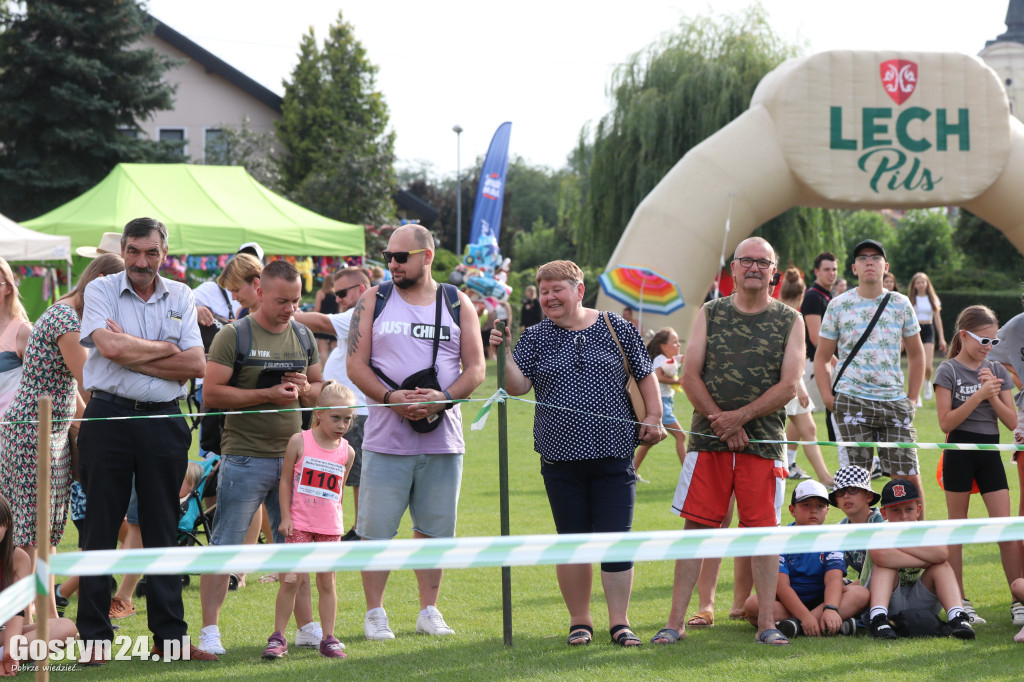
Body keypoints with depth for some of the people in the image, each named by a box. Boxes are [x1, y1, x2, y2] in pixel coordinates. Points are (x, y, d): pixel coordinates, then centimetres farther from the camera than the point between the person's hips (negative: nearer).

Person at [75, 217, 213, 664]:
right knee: (101, 528, 1)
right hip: (109, 418, -2)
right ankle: (94, 638, 5)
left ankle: (170, 636, 11)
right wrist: (166, 350, -5)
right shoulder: (100, 291, 1)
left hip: (164, 422, 3)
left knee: (163, 529, 6)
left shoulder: (180, 297, 9)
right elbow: (111, 347, -17)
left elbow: (196, 365, -2)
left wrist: (134, 354, -9)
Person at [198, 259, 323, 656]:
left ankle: (305, 624, 19)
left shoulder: (303, 336, 12)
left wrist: (304, 388, -4)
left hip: (292, 455, 6)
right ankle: (209, 628, -1)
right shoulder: (234, 336, -6)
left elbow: (320, 392, 20)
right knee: (225, 544, -4)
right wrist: (267, 395, -18)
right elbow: (211, 393, -12)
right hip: (245, 456, -5)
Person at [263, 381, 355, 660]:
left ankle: (329, 638, 10)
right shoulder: (299, 442, -5)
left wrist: (335, 517, 13)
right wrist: (285, 517, -5)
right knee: (289, 579, -5)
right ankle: (278, 637, 2)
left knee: (327, 580, 5)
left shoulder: (346, 451, 4)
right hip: (299, 524, -3)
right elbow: (285, 480, -1)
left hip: (330, 526, 3)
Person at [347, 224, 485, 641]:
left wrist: (444, 399, -14)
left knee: (433, 528, 6)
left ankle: (429, 612, 17)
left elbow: (475, 368, 5)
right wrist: (391, 398, -15)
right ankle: (375, 613, 7)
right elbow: (356, 365, 1)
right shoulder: (373, 301, 6)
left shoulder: (457, 304, 8)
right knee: (376, 529, -2)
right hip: (386, 438, -1)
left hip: (443, 438, 1)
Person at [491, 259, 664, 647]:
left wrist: (653, 417, 1)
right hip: (561, 456, 1)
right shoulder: (536, 338, 6)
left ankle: (619, 622, 3)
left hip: (613, 454, -1)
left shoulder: (616, 329, 6)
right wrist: (505, 353, -16)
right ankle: (579, 622, 16)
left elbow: (645, 375, 12)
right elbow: (517, 387, -3)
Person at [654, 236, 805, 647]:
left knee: (763, 529, -1)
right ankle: (676, 621, 3)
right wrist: (721, 422, -10)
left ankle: (766, 622, 5)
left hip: (764, 441, -1)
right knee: (696, 525, 0)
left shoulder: (790, 321, 5)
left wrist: (740, 417, -14)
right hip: (708, 440, 1)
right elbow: (690, 376, 3)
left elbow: (788, 387, -3)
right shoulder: (710, 314, 9)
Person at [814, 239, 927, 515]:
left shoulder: (901, 304, 10)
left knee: (910, 477, -3)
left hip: (894, 401, 2)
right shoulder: (839, 305, 5)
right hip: (852, 401, -2)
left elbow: (916, 354, 19)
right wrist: (828, 398, -2)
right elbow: (821, 357, 10)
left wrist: (912, 398, 11)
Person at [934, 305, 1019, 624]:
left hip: (990, 453, 4)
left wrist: (993, 395, -11)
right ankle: (959, 601, 9)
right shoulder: (949, 371, -5)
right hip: (960, 452, -4)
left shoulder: (997, 371, 8)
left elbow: (1012, 422, 4)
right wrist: (978, 395, -19)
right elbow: (946, 422, -13)